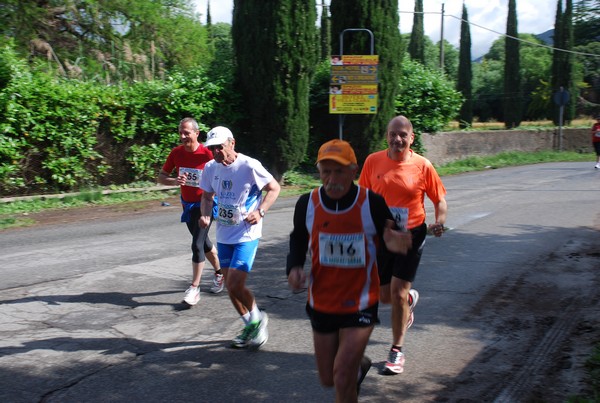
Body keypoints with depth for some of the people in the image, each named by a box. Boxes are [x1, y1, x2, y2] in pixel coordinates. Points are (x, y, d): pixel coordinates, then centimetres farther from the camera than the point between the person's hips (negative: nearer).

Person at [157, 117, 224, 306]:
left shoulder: (207, 154, -20)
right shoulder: (176, 153, -6)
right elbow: (161, 177, -2)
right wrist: (175, 181, -23)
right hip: (187, 204, 6)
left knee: (197, 245, -11)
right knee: (204, 242, 19)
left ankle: (194, 288, -3)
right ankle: (219, 273, 39)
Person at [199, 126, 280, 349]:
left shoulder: (249, 166, -15)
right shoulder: (211, 168, 2)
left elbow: (274, 188, -5)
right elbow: (207, 196, 17)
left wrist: (260, 212, -17)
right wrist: (206, 214, -3)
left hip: (246, 235, -6)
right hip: (223, 235, 6)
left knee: (235, 285, -14)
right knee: (230, 285, 11)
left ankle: (257, 318, 13)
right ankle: (249, 326, 31)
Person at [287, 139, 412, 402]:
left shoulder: (373, 204, -15)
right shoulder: (307, 204, -9)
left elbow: (389, 238, -3)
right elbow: (298, 240, 8)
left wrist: (393, 243, -28)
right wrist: (294, 267, -12)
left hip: (361, 304, -3)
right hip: (322, 304, 3)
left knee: (342, 375, -12)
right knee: (328, 378, 16)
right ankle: (359, 364, 51)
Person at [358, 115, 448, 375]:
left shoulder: (422, 166, -8)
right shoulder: (373, 161, -2)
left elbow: (439, 199, 1)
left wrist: (440, 222, -17)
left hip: (411, 236, -3)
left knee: (398, 292, -7)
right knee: (384, 295, 10)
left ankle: (396, 351, 10)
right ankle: (410, 299, 48)